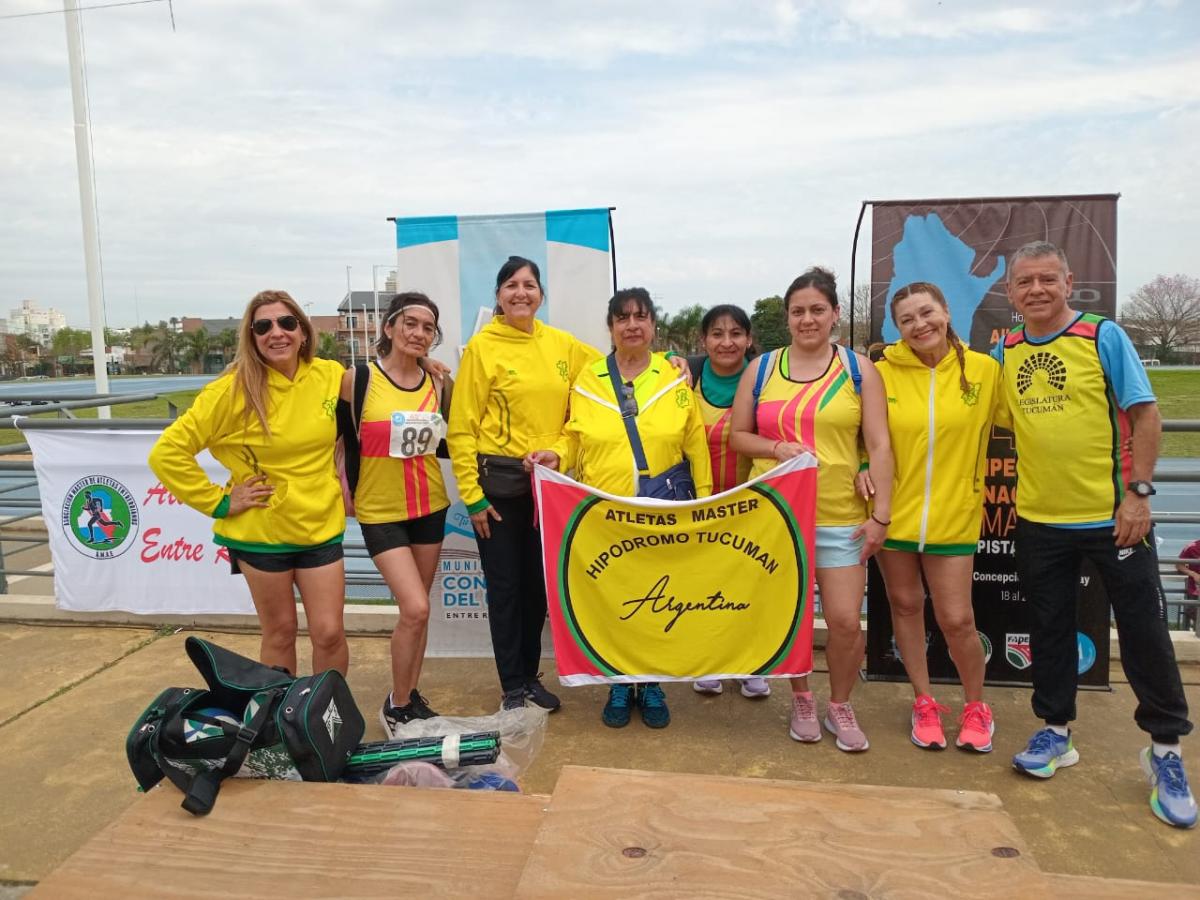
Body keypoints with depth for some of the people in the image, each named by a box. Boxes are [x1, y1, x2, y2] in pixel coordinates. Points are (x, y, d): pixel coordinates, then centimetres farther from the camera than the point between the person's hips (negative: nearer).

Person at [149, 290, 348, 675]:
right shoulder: (234, 389, -15)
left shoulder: (331, 376, -4)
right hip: (261, 531, -2)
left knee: (329, 633, 4)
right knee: (279, 634, 11)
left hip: (321, 527, 3)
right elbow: (167, 452, -14)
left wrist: (343, 482, 10)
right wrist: (218, 503, -12)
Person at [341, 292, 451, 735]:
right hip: (380, 511, -4)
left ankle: (411, 696, 29)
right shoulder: (358, 378, -10)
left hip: (430, 506, 4)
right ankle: (396, 705, 9)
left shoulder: (440, 383, 1)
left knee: (416, 610, 12)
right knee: (416, 609, -12)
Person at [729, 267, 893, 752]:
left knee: (846, 621, -2)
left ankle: (840, 705, 23)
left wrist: (881, 514, -6)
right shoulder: (761, 368, 5)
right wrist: (778, 448, -12)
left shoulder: (859, 369, 2)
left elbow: (878, 446, -1)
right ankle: (802, 700, 32)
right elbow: (737, 436, 7)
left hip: (840, 517, -1)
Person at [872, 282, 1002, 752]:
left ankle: (976, 707, 28)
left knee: (957, 620, 2)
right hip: (894, 513, 1)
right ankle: (924, 702, 31)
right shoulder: (883, 373, -5)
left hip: (953, 516, -1)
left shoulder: (983, 369, -4)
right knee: (905, 606, 12)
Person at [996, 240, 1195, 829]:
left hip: (1112, 515, -3)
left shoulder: (1104, 337, -6)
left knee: (1144, 631, 5)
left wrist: (1138, 492, -12)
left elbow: (1145, 415, -6)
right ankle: (1055, 732, 28)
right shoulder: (1004, 353, 4)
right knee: (1049, 630, 13)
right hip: (1039, 518, 3)